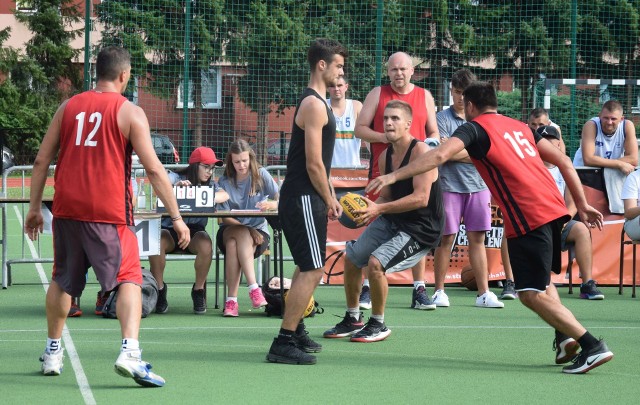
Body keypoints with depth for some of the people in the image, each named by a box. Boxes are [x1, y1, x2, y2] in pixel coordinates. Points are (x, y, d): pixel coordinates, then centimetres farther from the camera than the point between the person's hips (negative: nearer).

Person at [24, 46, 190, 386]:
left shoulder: (68, 107, 10)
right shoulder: (130, 113, -2)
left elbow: (41, 161, 11)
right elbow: (153, 169, -7)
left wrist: (34, 208, 19)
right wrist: (176, 217, -3)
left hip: (67, 209, 4)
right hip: (109, 213, -4)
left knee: (62, 281, 21)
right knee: (129, 279, -6)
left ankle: (53, 352, 29)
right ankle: (130, 351, -26)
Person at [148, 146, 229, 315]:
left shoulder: (209, 185, 12)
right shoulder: (175, 177, 4)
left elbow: (224, 195, -9)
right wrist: (175, 187, -39)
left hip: (195, 231, 2)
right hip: (170, 229, -2)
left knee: (205, 245, -32)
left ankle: (199, 289, -11)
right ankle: (159, 289, -13)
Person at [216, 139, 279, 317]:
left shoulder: (261, 175, 0)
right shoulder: (225, 181, 1)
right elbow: (225, 217, -6)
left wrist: (271, 204, -32)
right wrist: (247, 229, -22)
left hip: (258, 231, -1)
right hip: (229, 231, 1)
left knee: (234, 245, -34)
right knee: (242, 234, -36)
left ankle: (232, 299, -40)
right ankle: (253, 288, -43)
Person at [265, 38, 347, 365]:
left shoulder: (314, 102, 18)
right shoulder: (314, 105, -15)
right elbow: (314, 163, -19)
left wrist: (329, 198, 18)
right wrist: (329, 201, -10)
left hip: (302, 199, 11)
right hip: (304, 199, -11)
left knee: (307, 268, 21)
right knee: (312, 271, -13)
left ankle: (295, 332, 31)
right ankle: (283, 344, -14)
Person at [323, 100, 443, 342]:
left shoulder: (420, 151, -21)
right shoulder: (386, 156, 4)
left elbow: (421, 198, -28)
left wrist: (379, 208, -31)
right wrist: (368, 211, -8)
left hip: (421, 228, -9)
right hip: (391, 221, 9)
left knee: (376, 262, -24)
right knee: (351, 258, 10)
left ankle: (378, 326, -5)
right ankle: (352, 319, 29)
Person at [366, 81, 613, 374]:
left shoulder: (475, 128, 3)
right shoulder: (519, 127, 22)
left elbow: (440, 155, -14)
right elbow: (564, 162, 19)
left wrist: (394, 176, -15)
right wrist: (582, 205, 21)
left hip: (527, 217, -8)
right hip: (554, 208, 8)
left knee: (532, 294, -4)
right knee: (541, 282, 27)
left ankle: (592, 346, -12)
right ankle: (564, 335, 6)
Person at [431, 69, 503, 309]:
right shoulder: (443, 118, 0)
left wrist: (457, 151, -2)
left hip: (478, 186, 3)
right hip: (450, 186, -3)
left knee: (477, 239, 4)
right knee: (446, 238, 1)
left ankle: (484, 293, 4)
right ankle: (439, 291, 10)